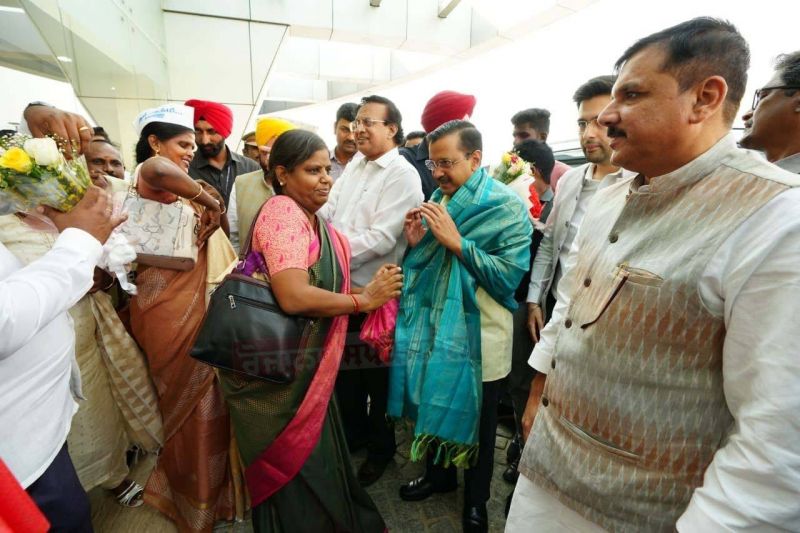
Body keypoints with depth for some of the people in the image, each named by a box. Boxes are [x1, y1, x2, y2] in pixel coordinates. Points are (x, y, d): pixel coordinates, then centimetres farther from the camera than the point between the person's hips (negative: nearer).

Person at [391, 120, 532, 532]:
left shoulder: (506, 207, -11)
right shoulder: (438, 200, 6)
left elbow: (510, 275, -21)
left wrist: (456, 242, -24)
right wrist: (415, 243, -9)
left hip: (478, 335, -5)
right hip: (433, 325, 5)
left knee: (475, 420, 14)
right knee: (435, 406, 20)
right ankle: (439, 474, 48)